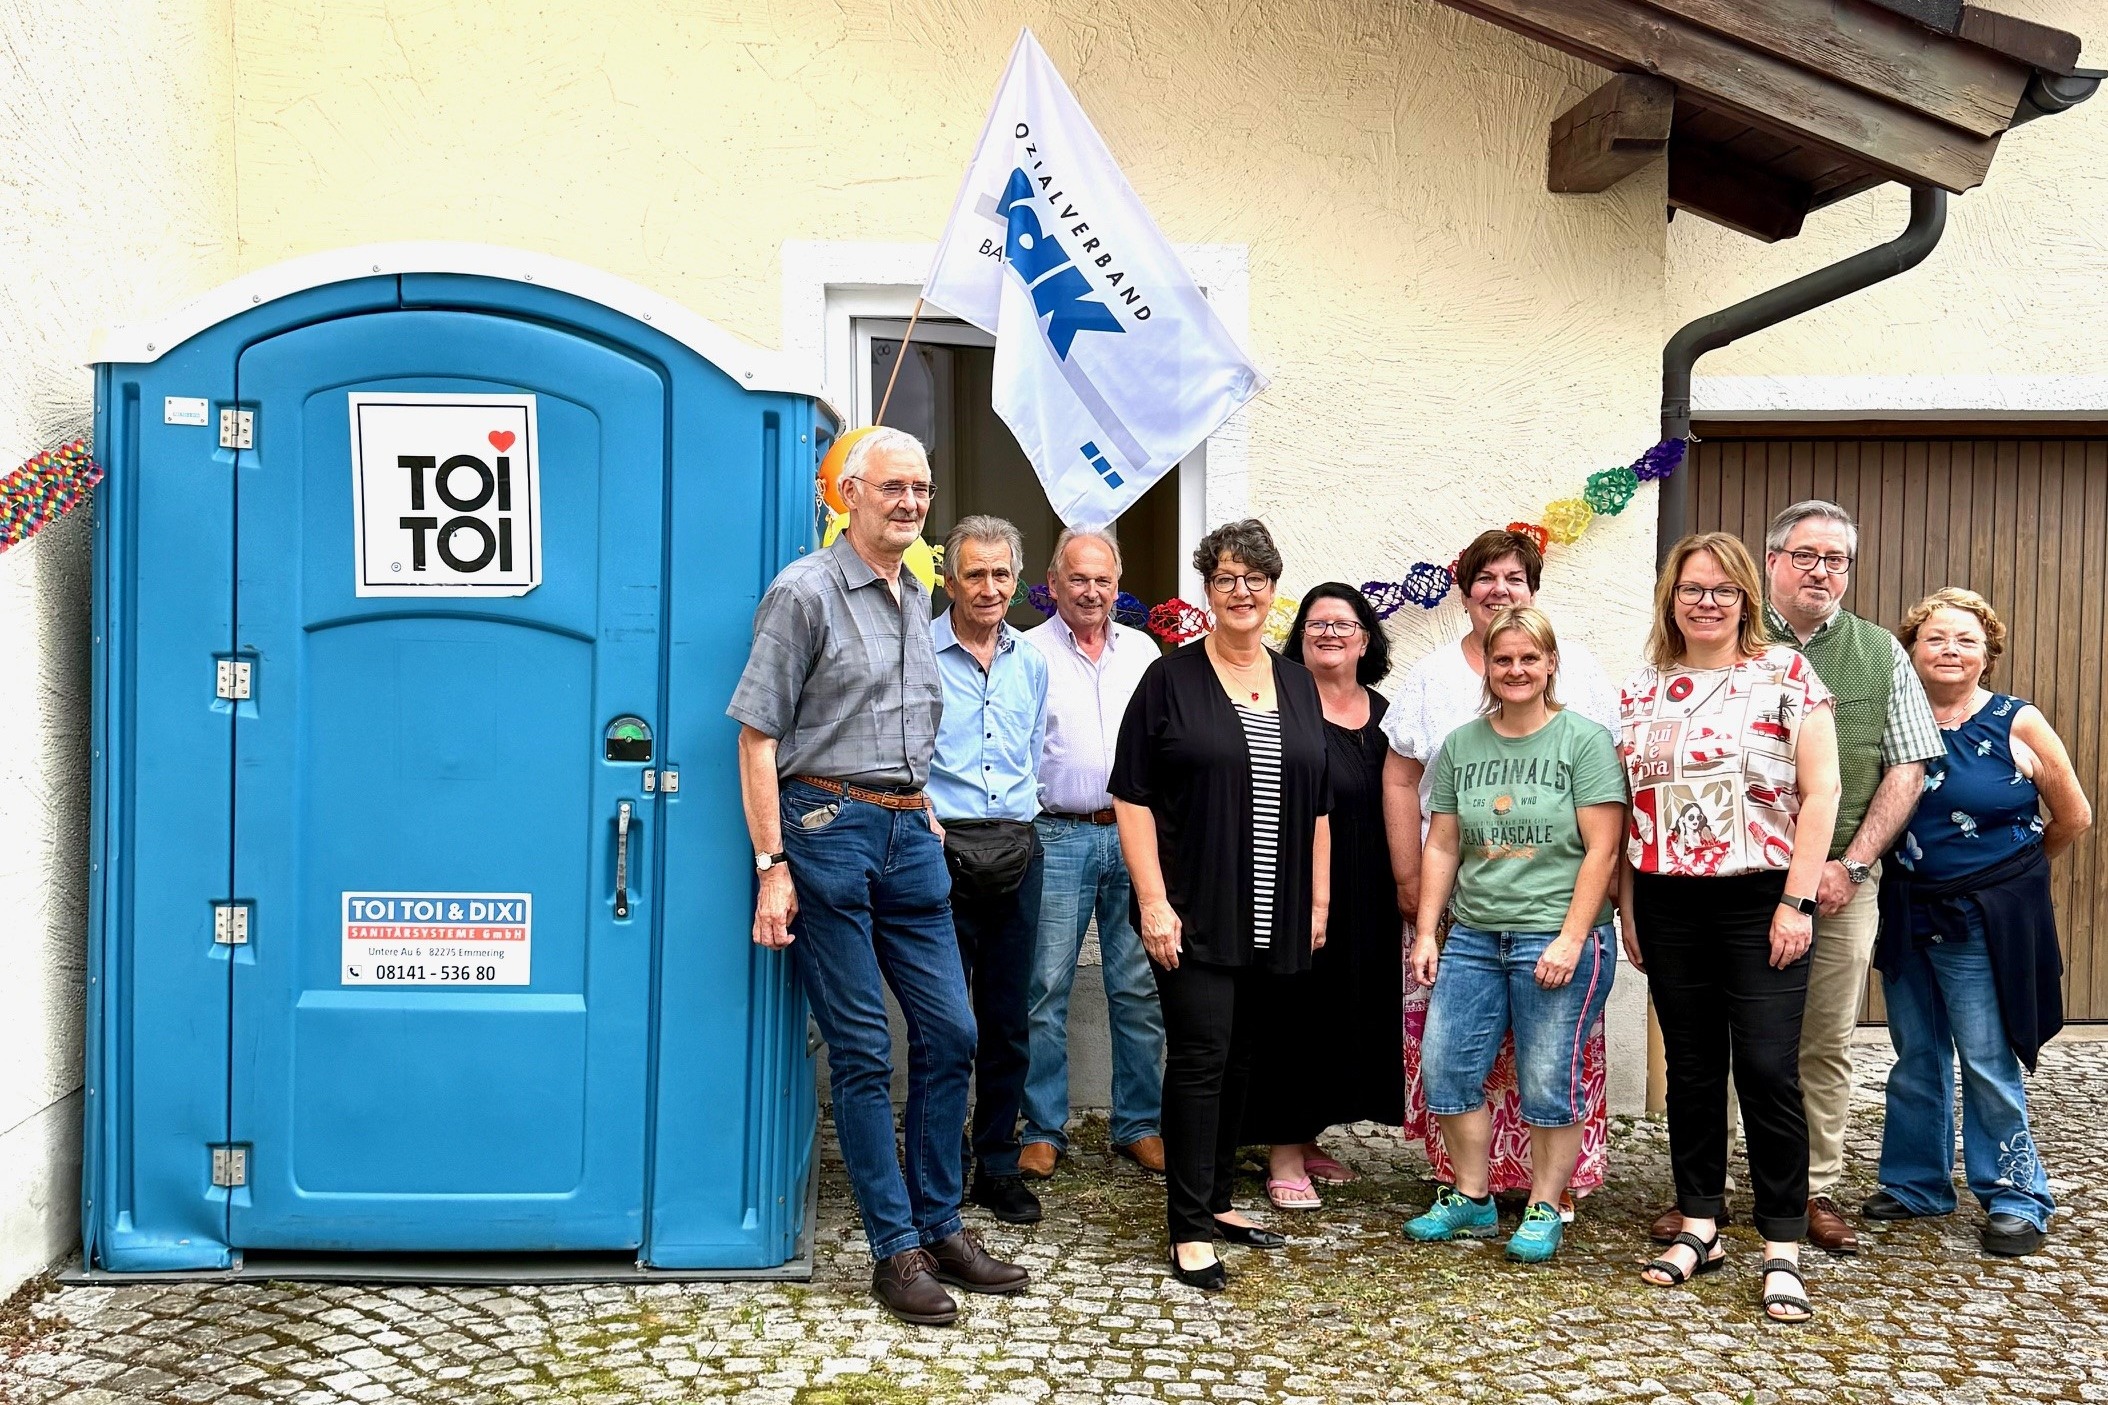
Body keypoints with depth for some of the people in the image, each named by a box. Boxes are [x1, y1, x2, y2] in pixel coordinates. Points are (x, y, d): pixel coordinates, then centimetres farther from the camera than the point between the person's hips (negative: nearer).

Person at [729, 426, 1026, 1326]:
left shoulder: (917, 599, 15)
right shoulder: (805, 592, -7)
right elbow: (757, 737, -10)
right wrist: (772, 865, -15)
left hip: (910, 833, 7)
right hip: (828, 826, -7)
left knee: (949, 1033, 8)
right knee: (863, 1053, 0)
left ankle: (941, 1227, 22)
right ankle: (896, 1250, 11)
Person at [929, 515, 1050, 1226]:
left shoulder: (1031, 662, 14)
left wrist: (1022, 814, 13)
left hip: (1015, 851, 5)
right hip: (941, 848, -4)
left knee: (1007, 1021, 10)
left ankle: (998, 1166, 21)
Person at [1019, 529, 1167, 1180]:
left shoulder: (1142, 651, 13)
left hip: (1134, 836, 3)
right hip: (1057, 836, -3)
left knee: (1139, 990, 6)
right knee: (1046, 988, 0)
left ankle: (1139, 1125, 17)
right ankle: (1044, 1130, 11)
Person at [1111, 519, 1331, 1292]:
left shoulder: (1298, 685, 12)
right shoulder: (1171, 679, -3)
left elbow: (1317, 803, 15)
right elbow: (1133, 795, -7)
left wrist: (1318, 900, 10)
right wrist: (1153, 900, -14)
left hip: (1271, 917, 5)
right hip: (1195, 913, -5)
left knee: (1239, 1059, 12)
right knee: (1199, 1055, -6)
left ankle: (1217, 1200, 25)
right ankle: (1190, 1228, 1)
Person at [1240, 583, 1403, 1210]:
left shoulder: (1381, 712, 12)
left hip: (1366, 900, 7)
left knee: (1351, 1011, 12)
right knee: (1296, 1012, -1)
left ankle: (1307, 1139, 27)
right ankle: (1283, 1157, 9)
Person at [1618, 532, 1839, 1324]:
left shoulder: (1785, 676, -2)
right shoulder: (1641, 691, 9)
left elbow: (1820, 792, -7)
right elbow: (1626, 808, 11)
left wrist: (1797, 902, -12)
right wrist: (1627, 910, 8)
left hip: (1760, 900, -4)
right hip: (1669, 904, 4)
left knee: (1768, 1070, -5)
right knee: (1691, 1067, 11)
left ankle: (1783, 1249, 6)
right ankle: (1699, 1226, 22)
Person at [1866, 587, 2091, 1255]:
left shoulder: (2018, 724, -7)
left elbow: (2074, 817, 2)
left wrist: (2012, 867, 12)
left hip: (1985, 921, -4)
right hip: (1907, 916, 4)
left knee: (1987, 1063, -2)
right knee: (1916, 1058, 13)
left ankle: (2017, 1198, 13)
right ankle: (1917, 1183, 26)